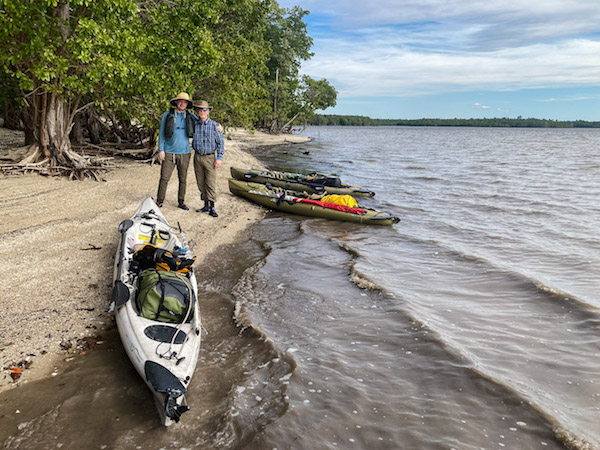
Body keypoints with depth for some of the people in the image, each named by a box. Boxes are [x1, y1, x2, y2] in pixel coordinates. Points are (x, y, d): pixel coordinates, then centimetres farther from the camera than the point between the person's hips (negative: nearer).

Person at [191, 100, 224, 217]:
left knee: (211, 183, -6)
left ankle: (212, 208, -3)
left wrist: (219, 158, -11)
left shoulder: (214, 125, -5)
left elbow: (220, 142, -4)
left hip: (210, 157, -4)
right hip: (197, 156, 4)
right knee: (201, 183, 8)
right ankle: (206, 206, 18)